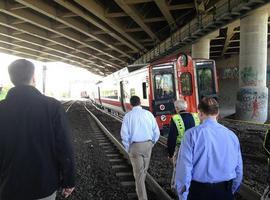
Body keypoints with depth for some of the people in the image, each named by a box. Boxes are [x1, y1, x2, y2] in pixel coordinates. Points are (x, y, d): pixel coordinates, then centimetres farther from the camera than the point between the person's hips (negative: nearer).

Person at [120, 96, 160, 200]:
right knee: (144, 170, 24)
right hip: (148, 144, 3)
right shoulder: (148, 114, -3)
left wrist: (128, 149, 4)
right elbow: (156, 132, -1)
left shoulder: (128, 116, -7)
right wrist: (151, 144, 14)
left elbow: (125, 135, -9)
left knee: (138, 173, 5)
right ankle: (140, 188, 46)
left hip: (135, 146, -3)